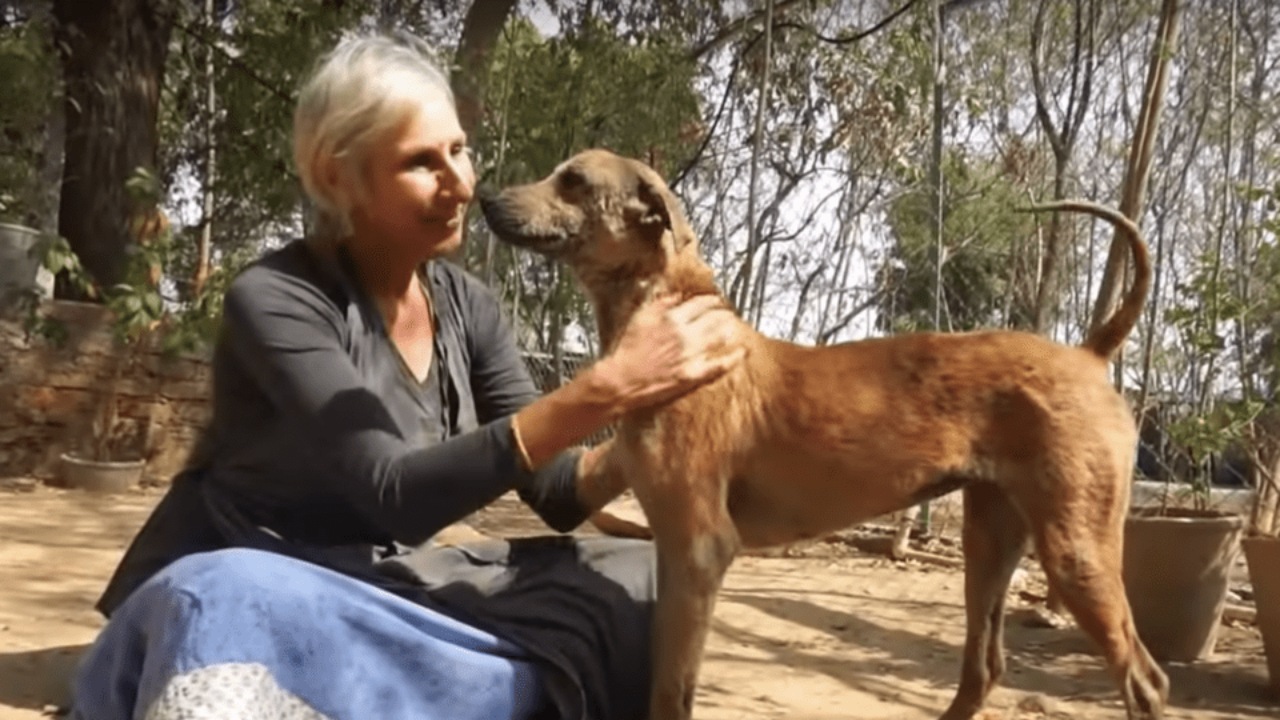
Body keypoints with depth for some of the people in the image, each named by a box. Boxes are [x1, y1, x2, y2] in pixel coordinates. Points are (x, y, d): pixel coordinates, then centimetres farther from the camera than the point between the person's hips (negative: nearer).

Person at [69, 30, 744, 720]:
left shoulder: (466, 306, 0)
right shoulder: (274, 300, -20)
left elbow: (556, 492, -3)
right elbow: (394, 496, -31)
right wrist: (604, 389, -38)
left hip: (382, 587, 7)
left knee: (630, 583, -8)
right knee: (226, 613, -42)